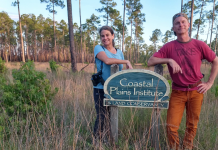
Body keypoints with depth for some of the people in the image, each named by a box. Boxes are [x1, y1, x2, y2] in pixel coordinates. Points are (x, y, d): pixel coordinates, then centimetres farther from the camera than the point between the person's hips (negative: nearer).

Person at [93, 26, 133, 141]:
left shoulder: (119, 52, 12)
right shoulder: (98, 48, -2)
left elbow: (121, 71, 15)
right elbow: (107, 60, -21)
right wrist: (126, 61, -16)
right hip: (101, 89, -4)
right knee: (102, 117, -4)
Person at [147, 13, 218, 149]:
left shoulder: (199, 45, -1)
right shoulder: (169, 47, -3)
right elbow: (150, 62, -9)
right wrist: (169, 60, -21)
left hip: (196, 91, 1)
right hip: (178, 92, -1)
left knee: (192, 126, 13)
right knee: (171, 127, 0)